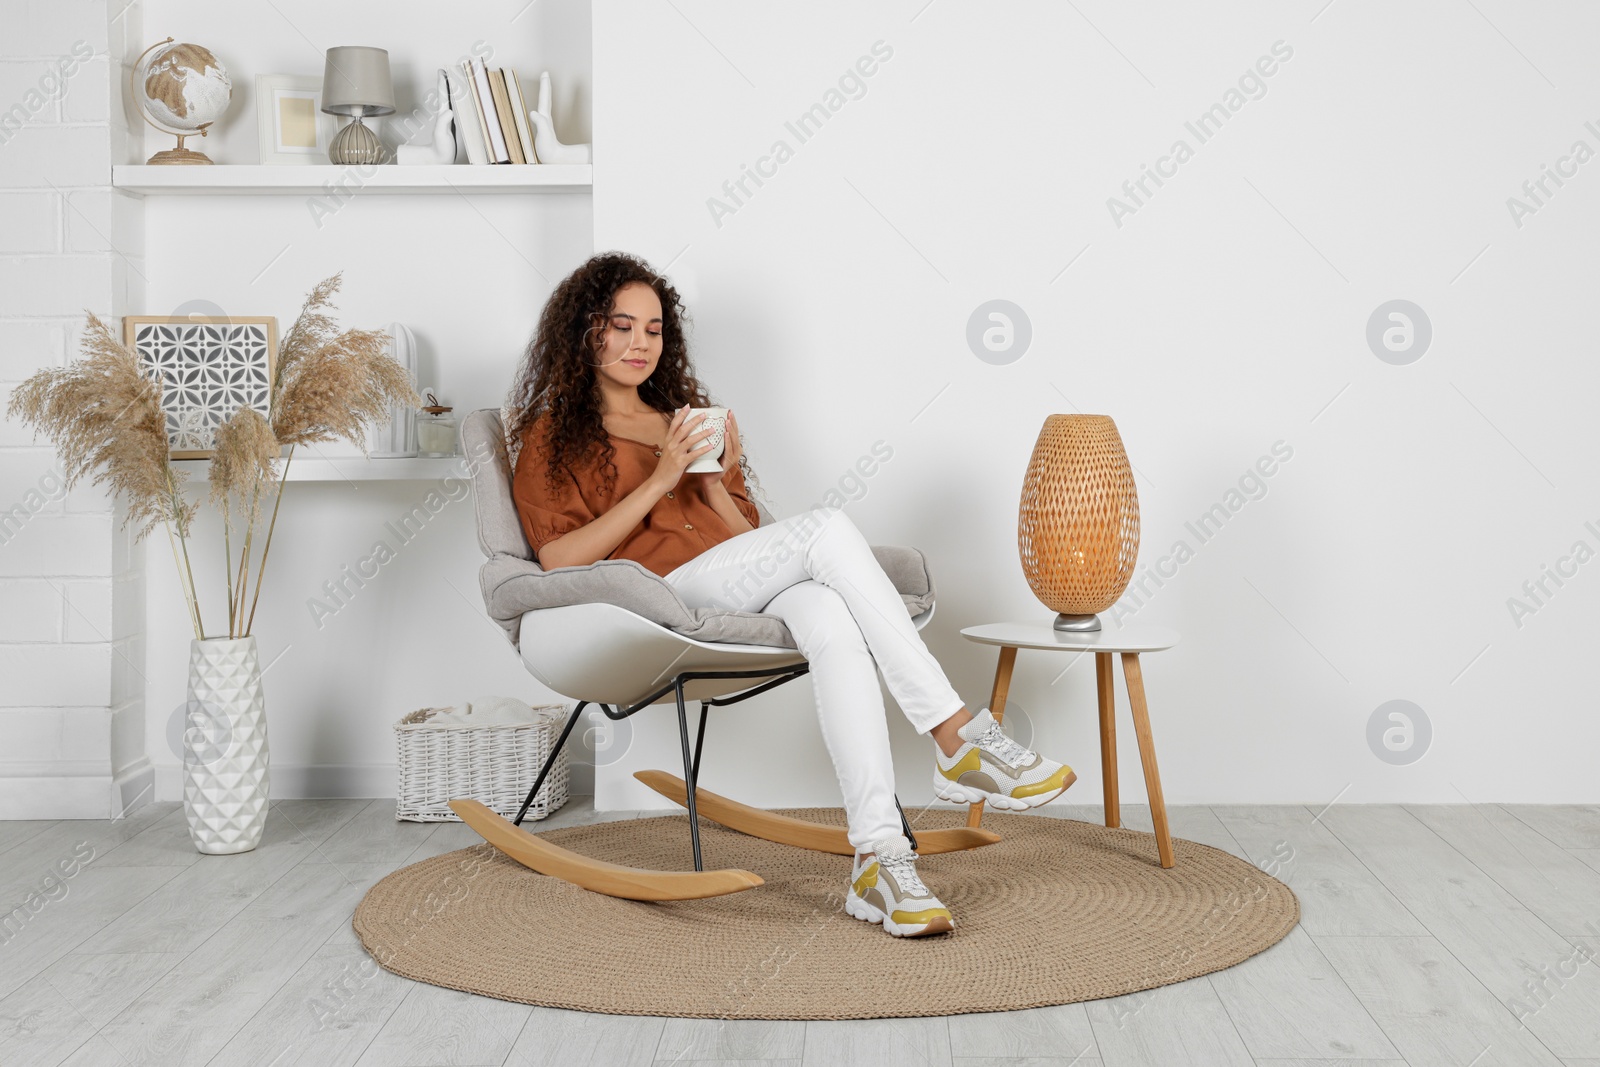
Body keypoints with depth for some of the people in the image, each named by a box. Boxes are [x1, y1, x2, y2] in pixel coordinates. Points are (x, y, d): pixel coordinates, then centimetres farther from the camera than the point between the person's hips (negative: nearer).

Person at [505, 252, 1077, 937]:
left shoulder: (686, 419, 31)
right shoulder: (553, 433, 16)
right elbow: (561, 559, -2)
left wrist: (716, 479, 3)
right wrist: (659, 481, -8)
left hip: (743, 596, 4)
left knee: (831, 617, -34)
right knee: (826, 527, -29)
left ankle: (878, 861, -45)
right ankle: (960, 740, -31)